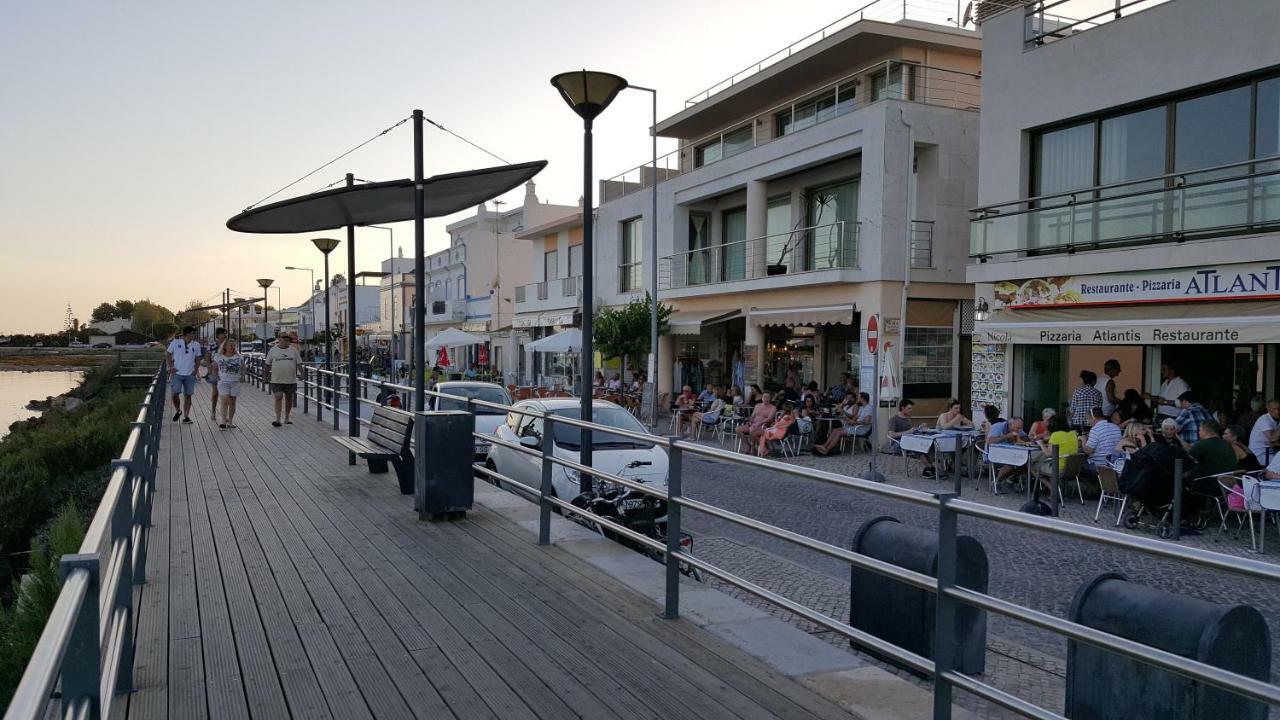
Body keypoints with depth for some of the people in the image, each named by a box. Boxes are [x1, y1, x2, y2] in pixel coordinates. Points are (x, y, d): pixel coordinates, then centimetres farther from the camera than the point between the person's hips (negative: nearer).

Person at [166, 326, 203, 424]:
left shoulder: (196, 345, 3)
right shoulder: (176, 342, -3)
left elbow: (198, 359, 12)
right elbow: (167, 354, 7)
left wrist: (196, 370, 0)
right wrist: (171, 367, -3)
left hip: (190, 375, 2)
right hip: (177, 373, -2)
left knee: (187, 395, 3)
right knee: (175, 393, -11)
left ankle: (186, 417, 9)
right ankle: (178, 411, 15)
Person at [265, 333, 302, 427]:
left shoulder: (293, 350, 6)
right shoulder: (273, 350, 3)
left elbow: (299, 363, 5)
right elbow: (268, 364, 9)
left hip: (290, 380, 2)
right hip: (277, 380, -2)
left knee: (289, 399, 10)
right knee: (278, 398, -12)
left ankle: (287, 418, 23)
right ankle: (277, 420, -13)